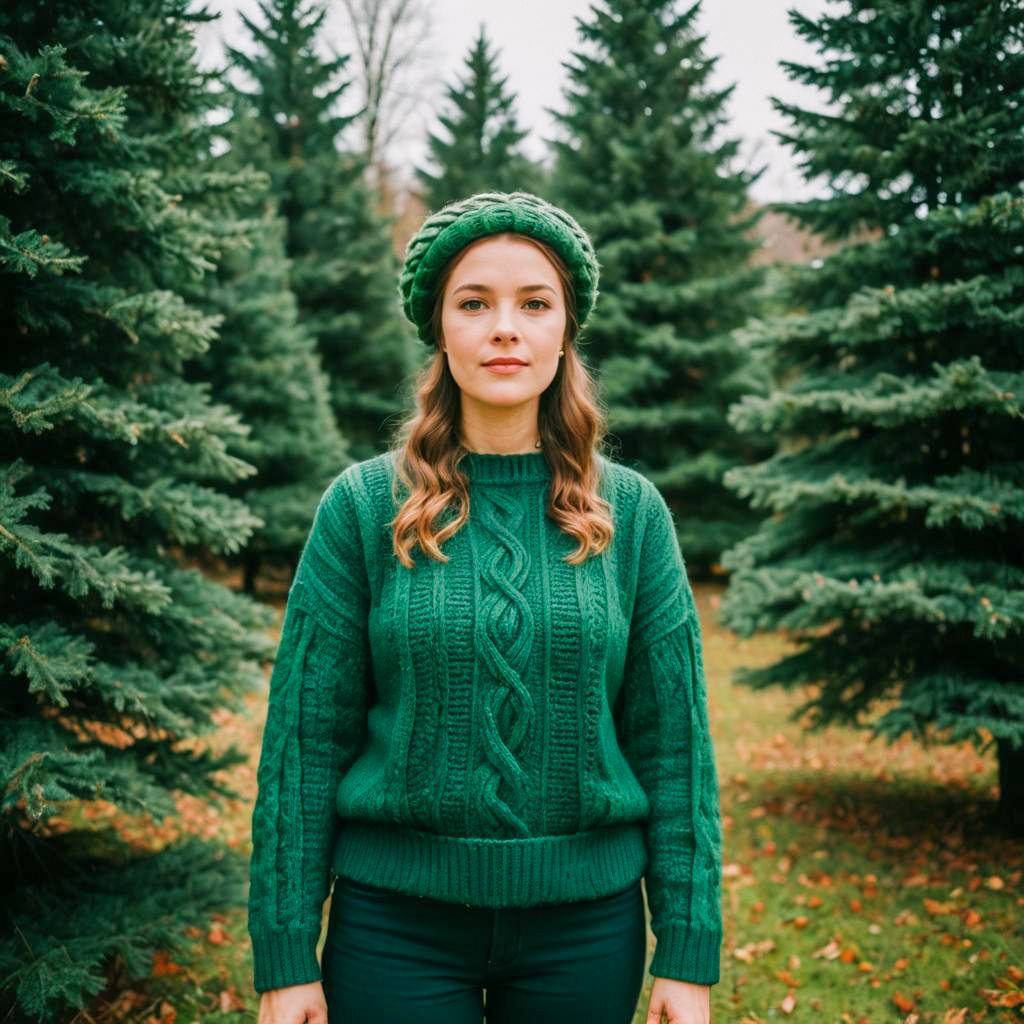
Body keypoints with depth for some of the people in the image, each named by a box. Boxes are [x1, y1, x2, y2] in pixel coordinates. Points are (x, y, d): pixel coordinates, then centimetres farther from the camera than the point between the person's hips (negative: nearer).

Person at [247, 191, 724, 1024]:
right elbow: (304, 739, -4)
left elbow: (675, 741, 0)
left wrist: (689, 955, -2)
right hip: (399, 920, -1)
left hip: (585, 922, 2)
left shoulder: (631, 513, -1)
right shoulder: (363, 506, -5)